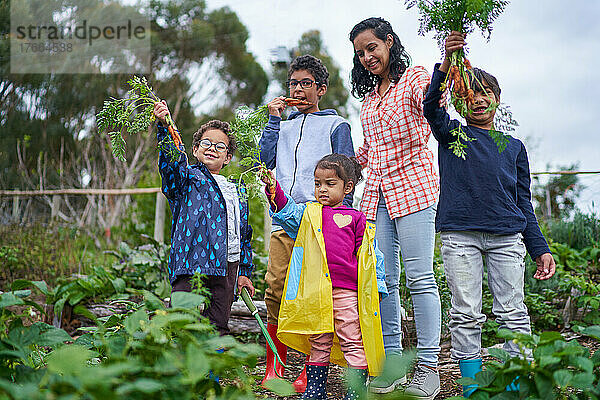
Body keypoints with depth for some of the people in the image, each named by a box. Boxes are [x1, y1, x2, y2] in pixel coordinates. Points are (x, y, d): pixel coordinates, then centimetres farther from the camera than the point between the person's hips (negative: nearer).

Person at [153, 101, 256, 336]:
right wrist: (164, 126, -30)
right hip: (193, 263, -5)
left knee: (218, 327, 6)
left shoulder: (236, 193, 22)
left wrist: (245, 272, 18)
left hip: (227, 267, 5)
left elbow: (244, 235, 24)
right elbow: (172, 159, -14)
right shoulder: (187, 178, 8)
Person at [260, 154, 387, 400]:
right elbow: (286, 210, -2)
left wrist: (376, 286, 7)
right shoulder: (308, 214, 14)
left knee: (353, 342, -1)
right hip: (315, 293, 2)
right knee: (318, 343, 11)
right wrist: (273, 188, -19)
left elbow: (370, 255, 10)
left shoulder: (356, 219, 8)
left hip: (347, 291, -2)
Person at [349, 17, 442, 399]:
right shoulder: (370, 95, 21)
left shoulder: (414, 78, 2)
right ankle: (392, 363, 11)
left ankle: (428, 367, 0)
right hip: (377, 194, 6)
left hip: (413, 188, -6)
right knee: (383, 281, 3)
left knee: (420, 278, -7)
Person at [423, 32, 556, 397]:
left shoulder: (514, 147, 20)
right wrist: (448, 64, -25)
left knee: (513, 313, -1)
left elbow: (524, 202, 19)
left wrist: (540, 249, 12)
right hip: (460, 234, -2)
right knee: (466, 315, -1)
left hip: (507, 237, 2)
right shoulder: (452, 134, 13)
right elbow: (432, 107, -9)